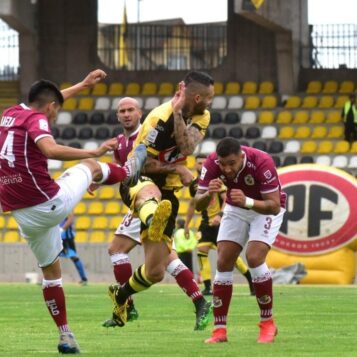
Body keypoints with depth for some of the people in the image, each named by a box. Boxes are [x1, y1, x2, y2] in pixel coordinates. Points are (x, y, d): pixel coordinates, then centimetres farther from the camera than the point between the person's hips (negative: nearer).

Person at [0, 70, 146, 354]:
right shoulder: (36, 120, -11)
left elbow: (44, 99, 32)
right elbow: (50, 150, -33)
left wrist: (83, 85, 40)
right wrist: (95, 152, -33)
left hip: (24, 215, 7)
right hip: (52, 203, -7)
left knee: (51, 269, 19)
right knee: (90, 166, 19)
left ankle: (66, 336, 19)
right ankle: (129, 172, 48)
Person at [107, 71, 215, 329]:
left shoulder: (202, 117, 2)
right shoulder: (160, 117, -18)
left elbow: (187, 147, -19)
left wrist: (178, 112, -27)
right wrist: (177, 168, -14)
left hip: (167, 194, 6)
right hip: (138, 182, -6)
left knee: (155, 272, 3)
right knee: (151, 192, -47)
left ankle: (121, 296, 34)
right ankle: (153, 220, -83)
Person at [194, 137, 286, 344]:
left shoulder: (261, 162, -34)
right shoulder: (212, 163, -23)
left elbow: (274, 206, -33)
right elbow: (198, 204, -20)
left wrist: (247, 201, -50)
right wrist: (208, 193, -43)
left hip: (266, 209, -4)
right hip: (236, 209, 4)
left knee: (255, 258, -23)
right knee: (223, 263, -7)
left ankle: (268, 324, -8)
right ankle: (220, 330, -1)